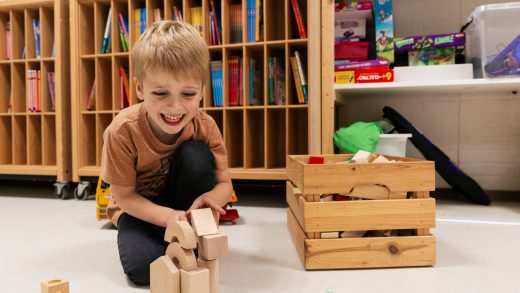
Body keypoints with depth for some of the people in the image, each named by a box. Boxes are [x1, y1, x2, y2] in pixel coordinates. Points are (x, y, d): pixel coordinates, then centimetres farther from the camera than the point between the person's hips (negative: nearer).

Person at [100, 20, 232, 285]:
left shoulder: (205, 127, -21)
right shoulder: (122, 130, -26)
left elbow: (224, 183, -15)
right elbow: (124, 195, -18)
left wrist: (210, 197, -41)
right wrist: (168, 216, -35)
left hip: (185, 202, 2)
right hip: (139, 207, -1)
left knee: (196, 155, -29)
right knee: (142, 267, -27)